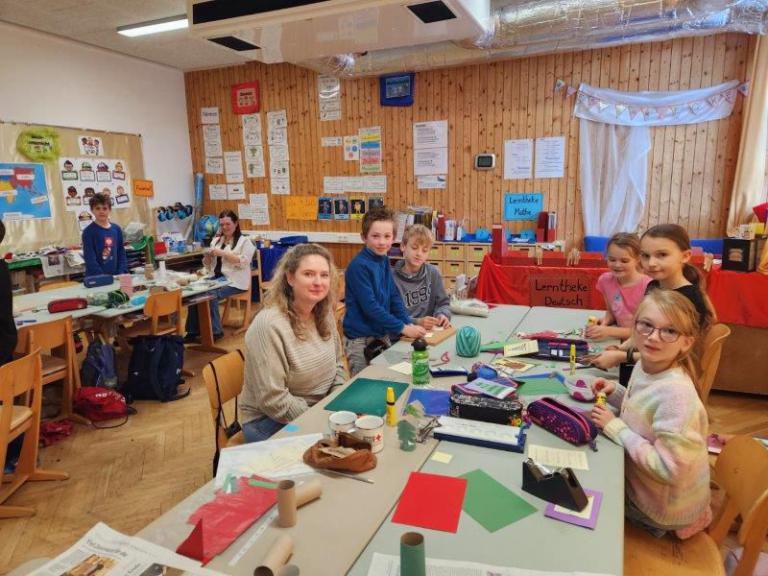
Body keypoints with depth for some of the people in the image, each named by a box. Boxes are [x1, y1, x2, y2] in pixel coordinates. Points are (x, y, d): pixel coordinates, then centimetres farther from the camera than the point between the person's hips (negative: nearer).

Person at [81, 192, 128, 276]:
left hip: (115, 277, 4)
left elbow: (121, 254, 8)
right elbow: (90, 259, -10)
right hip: (96, 279, -4)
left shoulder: (117, 229, 6)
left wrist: (122, 274, -4)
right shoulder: (88, 232, -5)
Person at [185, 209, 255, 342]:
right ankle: (193, 331, -14)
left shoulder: (245, 241, 1)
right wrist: (208, 256, -3)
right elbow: (208, 265, 20)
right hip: (215, 278, 6)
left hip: (234, 281, -6)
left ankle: (215, 331, -13)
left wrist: (223, 254, -18)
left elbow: (244, 262, -14)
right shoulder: (216, 240, 20)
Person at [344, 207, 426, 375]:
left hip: (383, 334, 7)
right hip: (360, 339, -7)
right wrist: (402, 328, -19)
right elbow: (370, 307, -23)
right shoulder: (359, 266, -20)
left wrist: (409, 323, -5)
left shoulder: (384, 260, 4)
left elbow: (394, 297, 7)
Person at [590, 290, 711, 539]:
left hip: (662, 508, -7)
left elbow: (668, 469, -33)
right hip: (639, 481, 7)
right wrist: (616, 392, -8)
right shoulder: (644, 366, -9)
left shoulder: (676, 393, -34)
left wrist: (615, 427, -27)